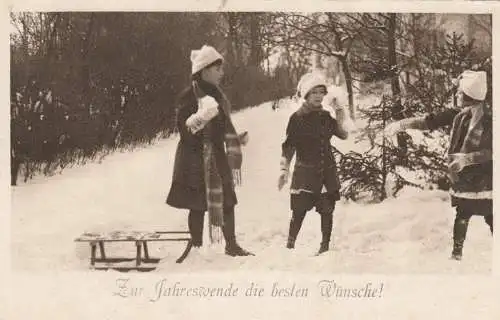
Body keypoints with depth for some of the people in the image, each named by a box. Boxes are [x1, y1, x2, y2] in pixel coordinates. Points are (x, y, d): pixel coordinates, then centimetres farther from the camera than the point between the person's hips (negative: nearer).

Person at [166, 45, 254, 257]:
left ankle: (231, 244, 15)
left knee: (227, 199, 6)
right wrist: (201, 117, -31)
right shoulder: (189, 96, -10)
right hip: (196, 159, -7)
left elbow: (226, 128, 18)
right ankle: (196, 246, 10)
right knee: (199, 205, -1)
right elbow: (184, 130, -15)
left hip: (217, 157, 7)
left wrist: (234, 159, 17)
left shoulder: (217, 96, 13)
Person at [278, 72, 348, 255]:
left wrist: (340, 118, -2)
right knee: (299, 210, -6)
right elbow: (288, 147, -3)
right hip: (305, 171, -4)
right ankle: (290, 245, 6)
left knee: (327, 210, 4)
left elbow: (343, 135, 8)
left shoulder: (326, 116, 9)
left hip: (327, 171, 4)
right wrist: (284, 170, -9)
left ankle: (325, 246, 15)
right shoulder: (297, 118, -4)